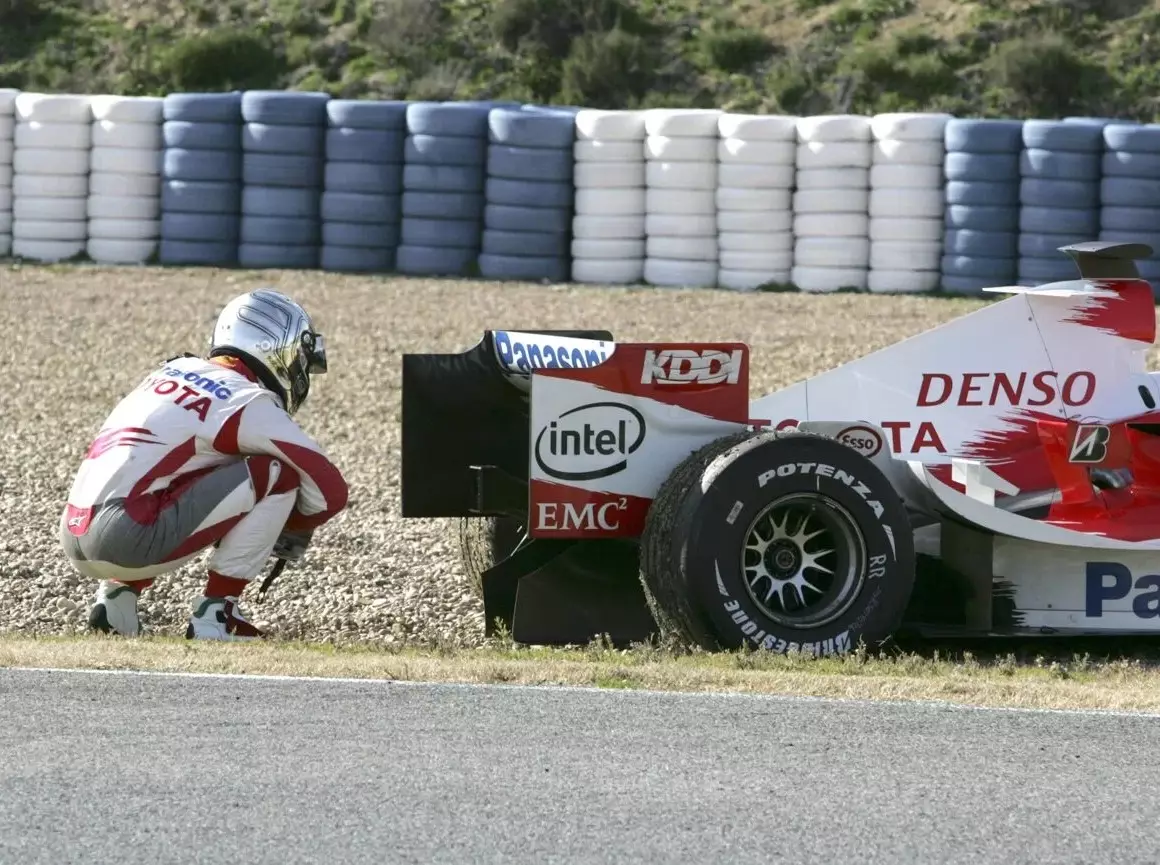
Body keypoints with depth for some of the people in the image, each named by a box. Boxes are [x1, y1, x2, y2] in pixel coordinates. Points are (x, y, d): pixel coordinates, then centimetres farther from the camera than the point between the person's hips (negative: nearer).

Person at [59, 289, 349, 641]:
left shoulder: (175, 369, 21)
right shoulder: (251, 404, -1)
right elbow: (330, 490, -1)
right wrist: (293, 530, 22)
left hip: (74, 536, 8)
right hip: (127, 540, -8)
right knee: (278, 475, -2)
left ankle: (117, 591, 18)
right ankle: (214, 615, 0)